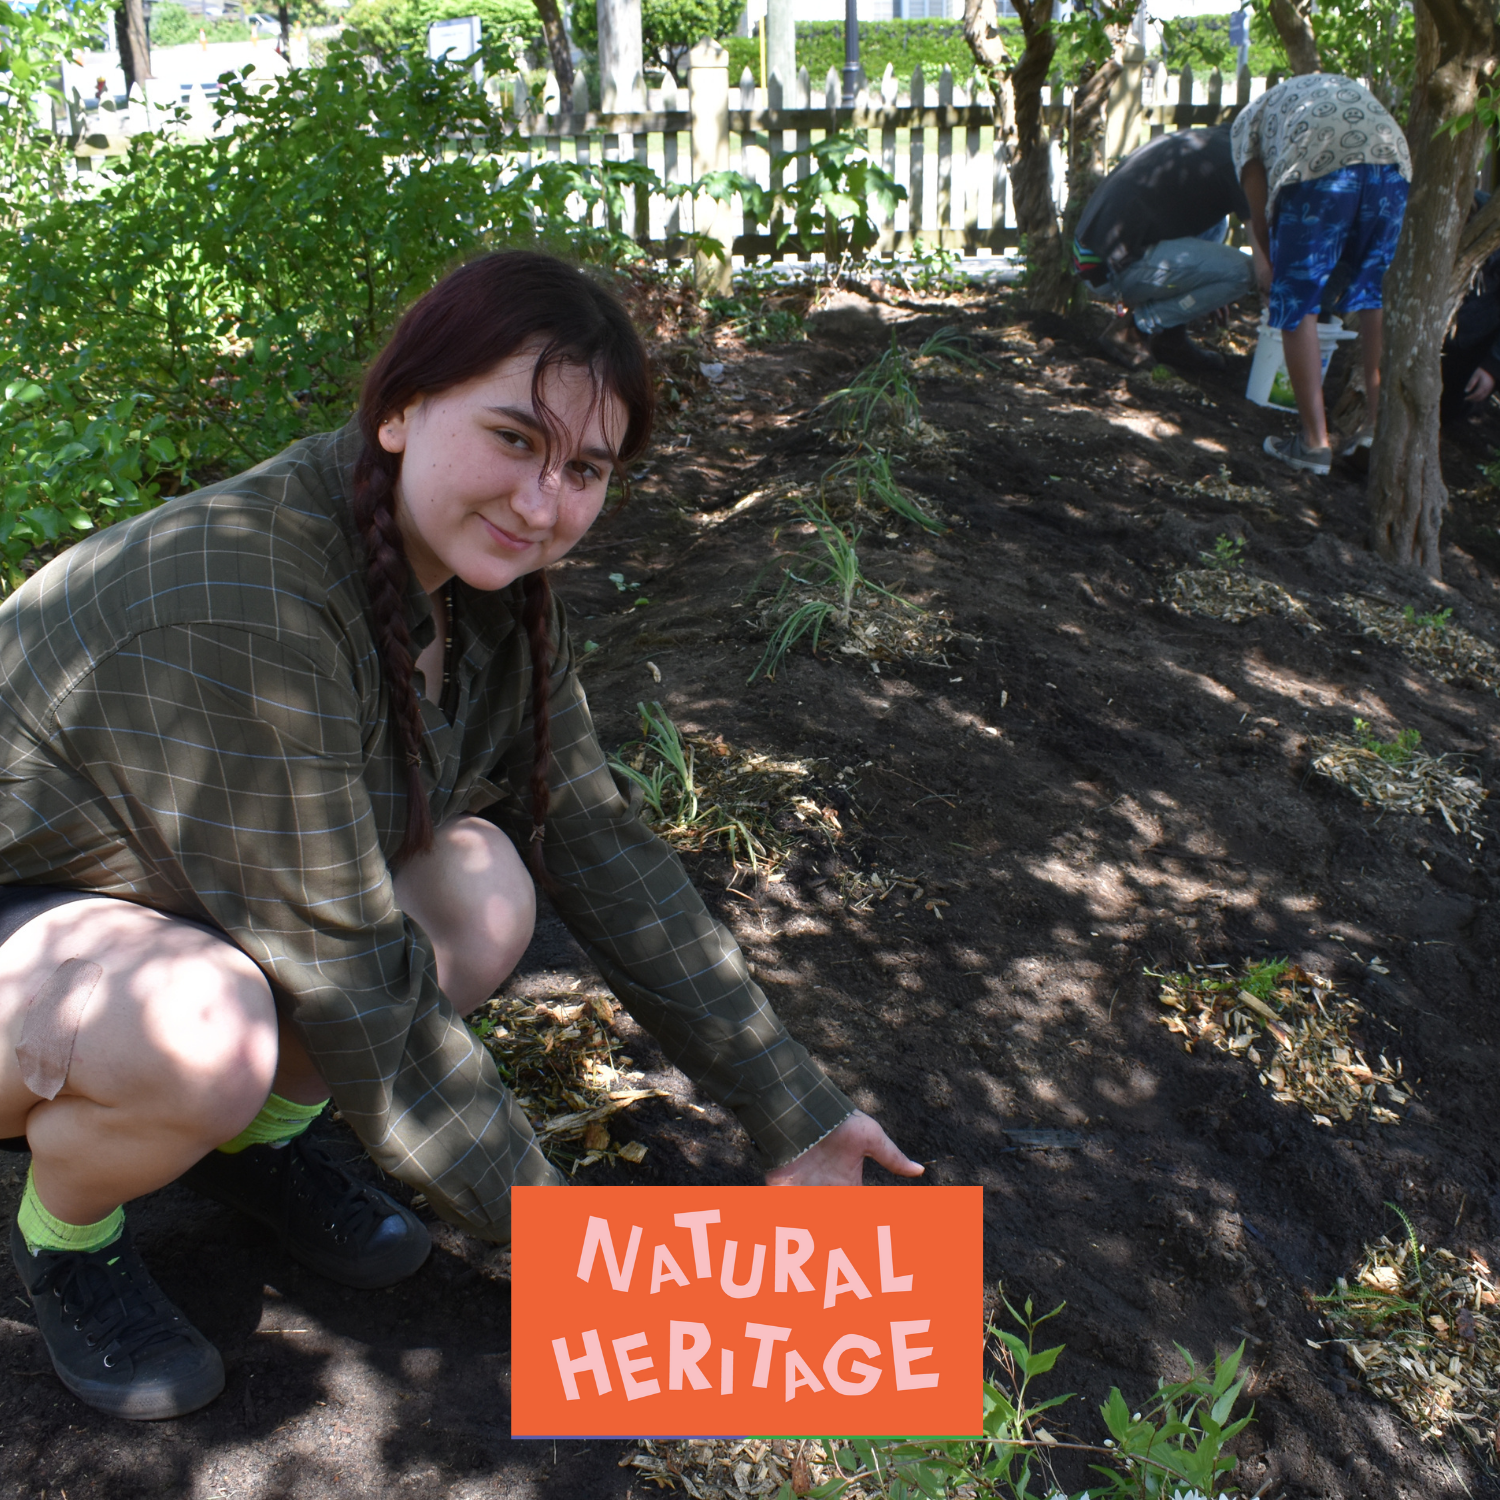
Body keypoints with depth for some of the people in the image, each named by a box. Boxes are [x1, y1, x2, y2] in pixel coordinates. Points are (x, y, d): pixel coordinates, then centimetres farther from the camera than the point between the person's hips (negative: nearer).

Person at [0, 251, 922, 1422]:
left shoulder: (494, 589, -10)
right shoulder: (250, 609, -35)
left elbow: (597, 846, -7)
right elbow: (354, 987, -31)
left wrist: (795, 1112, -6)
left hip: (218, 912, 7)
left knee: (484, 894, -17)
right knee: (201, 1035, -37)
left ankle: (260, 1134, 10)